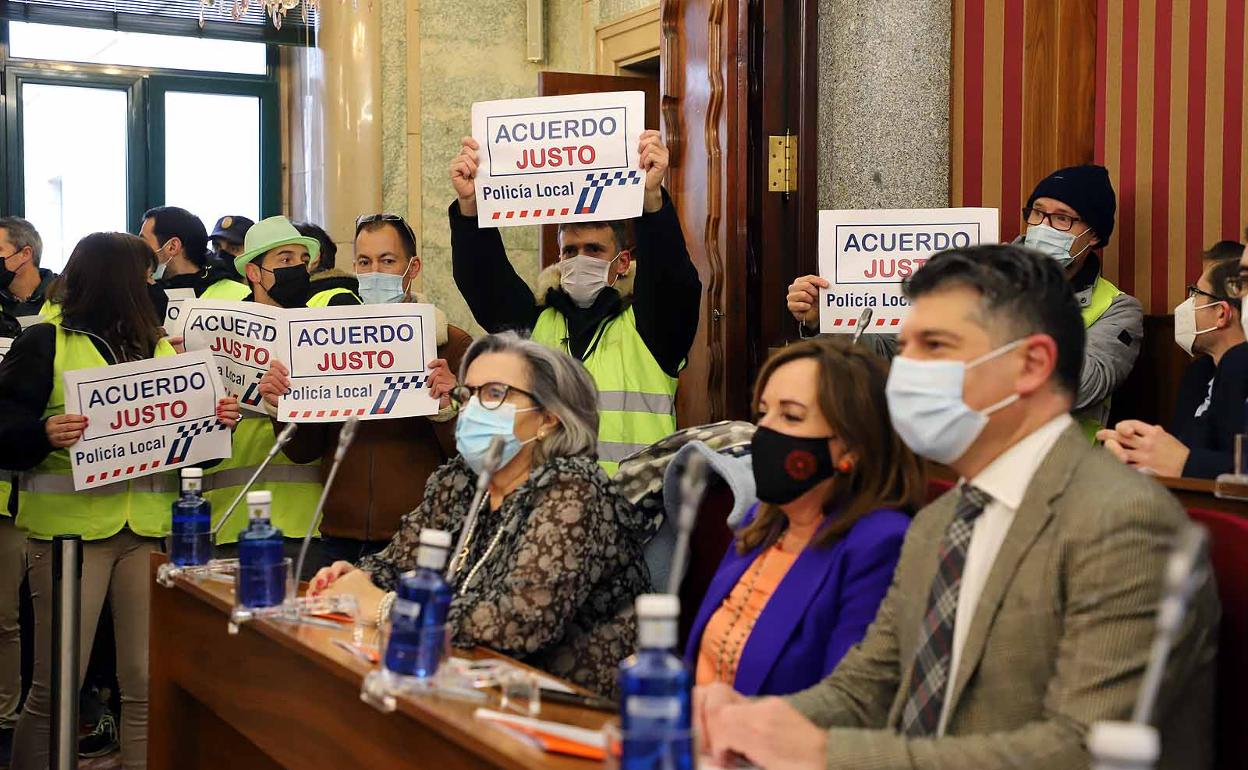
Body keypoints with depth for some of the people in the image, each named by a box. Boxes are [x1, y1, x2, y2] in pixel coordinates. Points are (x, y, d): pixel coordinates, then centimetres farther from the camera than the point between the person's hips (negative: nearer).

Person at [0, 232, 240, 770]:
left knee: (147, 683, 5)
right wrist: (43, 434, -26)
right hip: (71, 526, -4)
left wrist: (220, 420, -5)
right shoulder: (45, 344, 0)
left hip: (150, 527, 4)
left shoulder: (165, 349, 14)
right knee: (56, 684, 0)